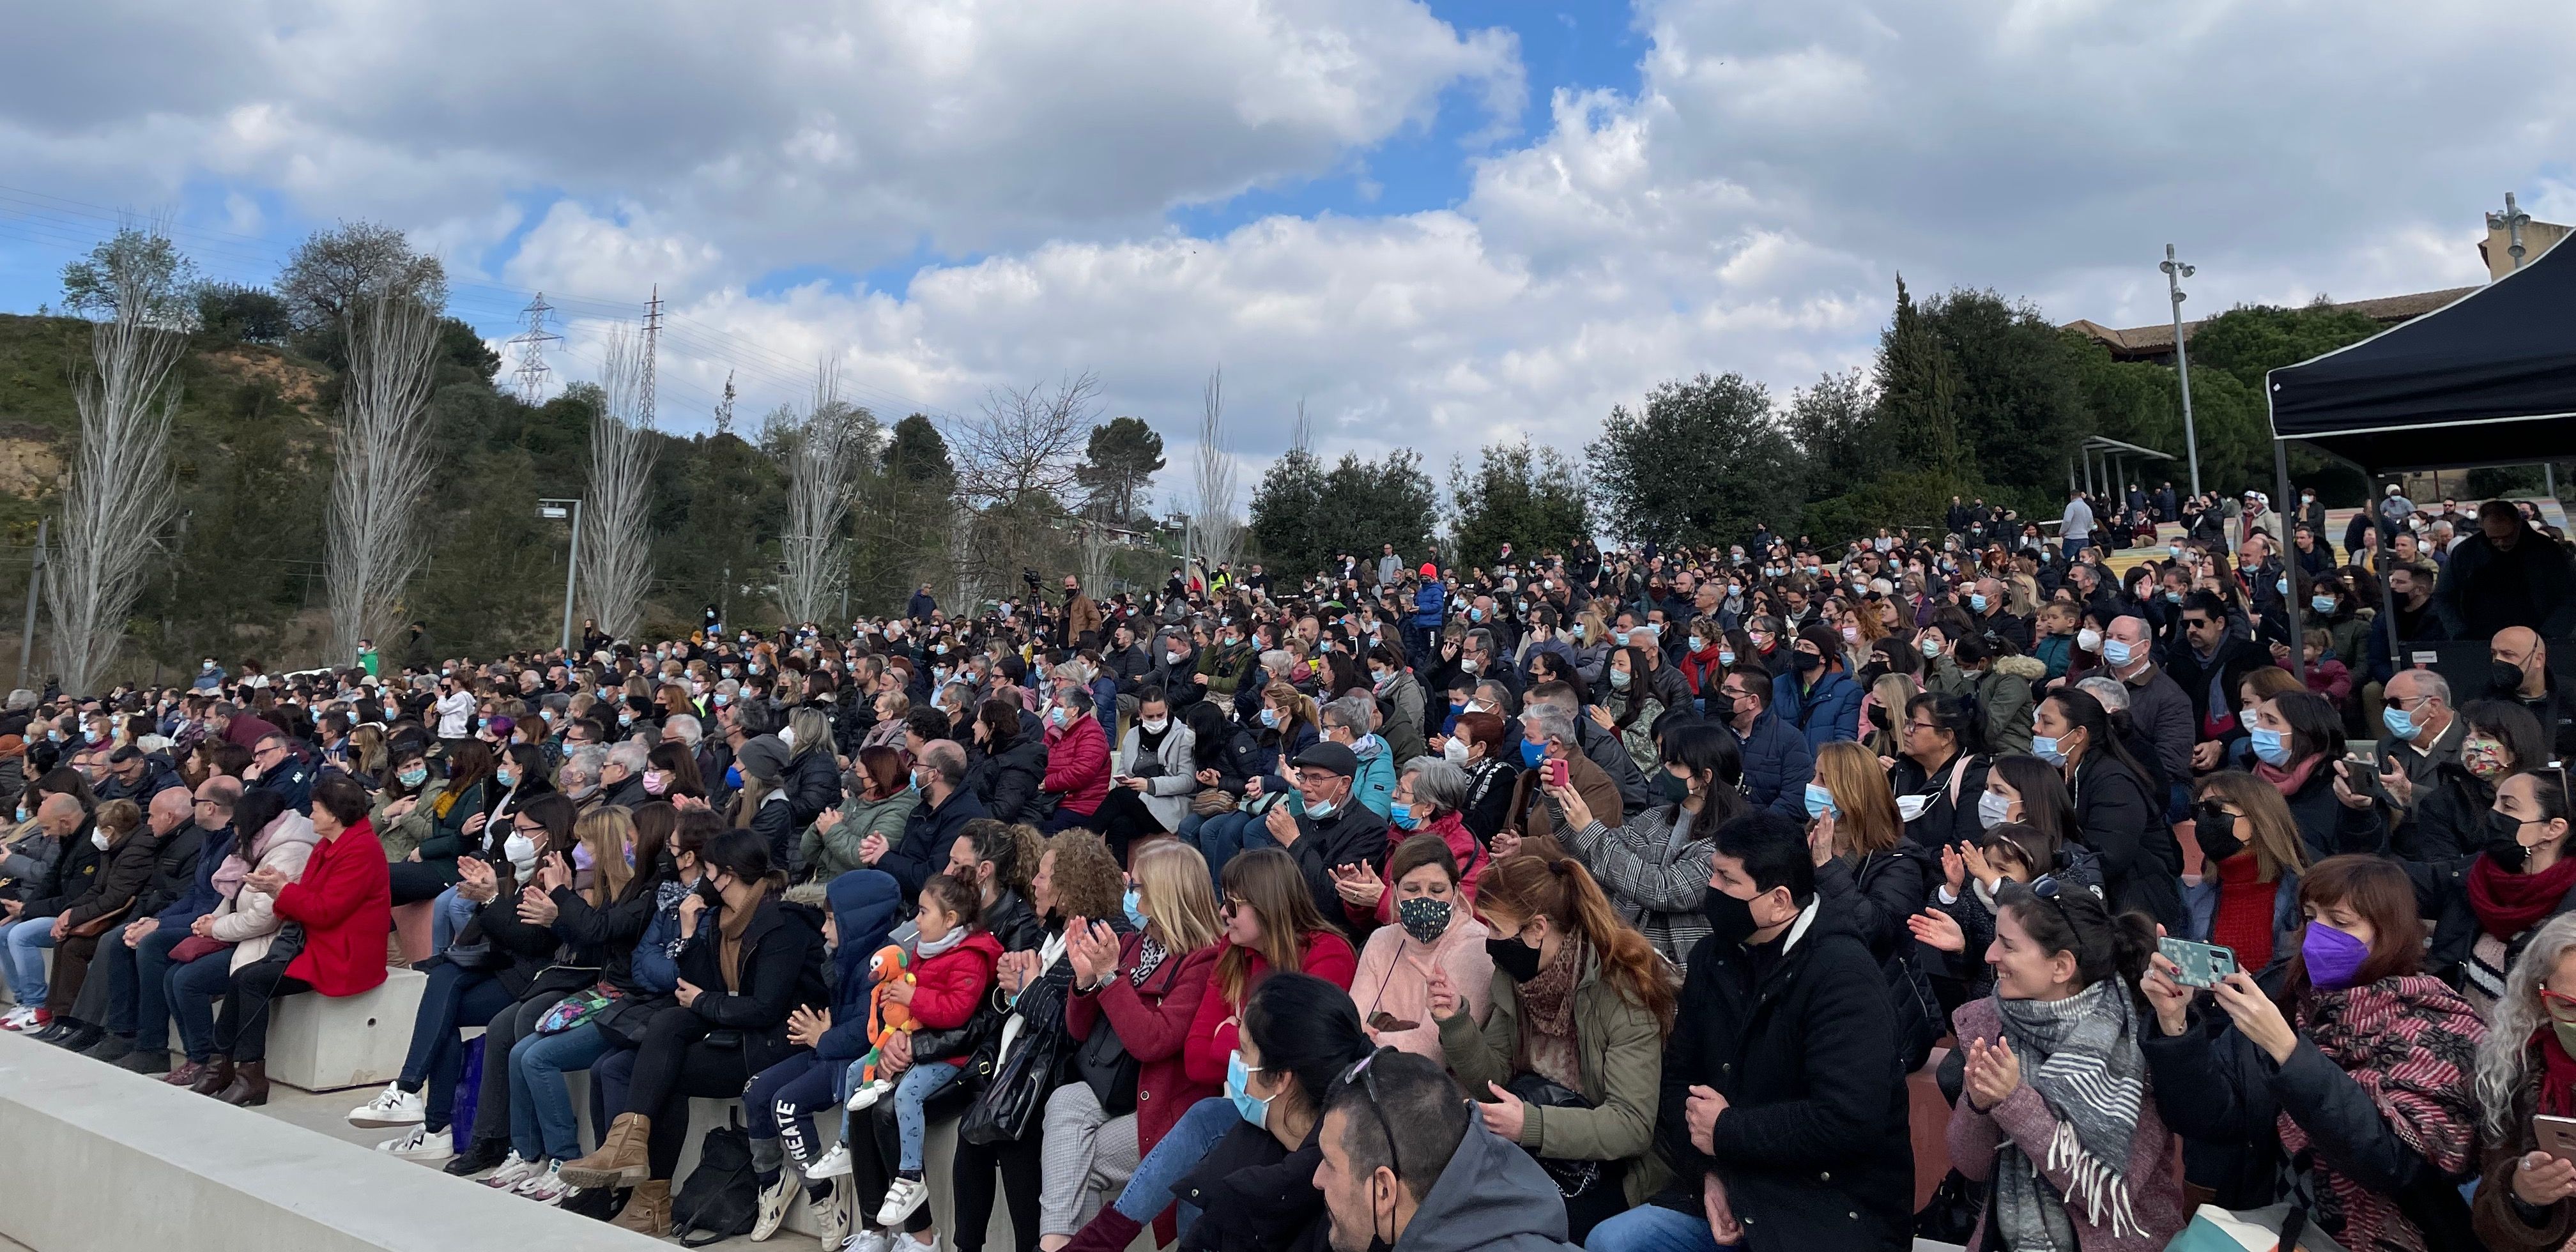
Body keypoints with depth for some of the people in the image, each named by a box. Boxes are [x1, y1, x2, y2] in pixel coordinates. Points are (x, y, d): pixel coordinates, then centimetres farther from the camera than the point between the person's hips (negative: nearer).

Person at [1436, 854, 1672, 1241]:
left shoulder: (1624, 993, -22)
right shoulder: (1515, 977, -2)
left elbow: (1634, 1126, -24)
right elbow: (1495, 1082, 1)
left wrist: (1532, 1124, -34)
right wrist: (1456, 1023, -16)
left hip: (1610, 1167, -5)